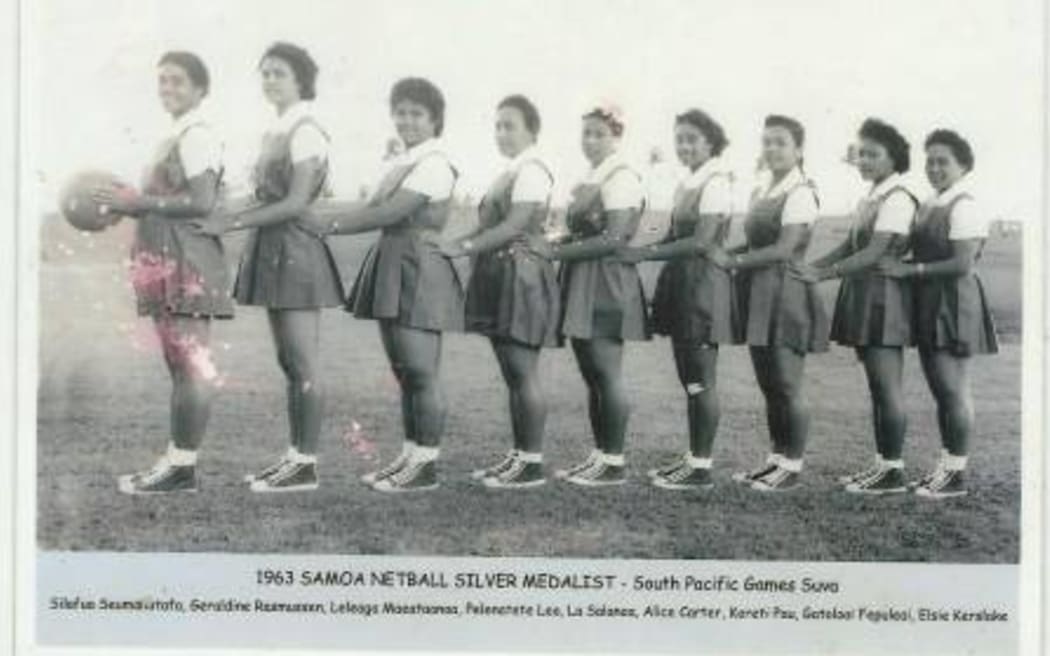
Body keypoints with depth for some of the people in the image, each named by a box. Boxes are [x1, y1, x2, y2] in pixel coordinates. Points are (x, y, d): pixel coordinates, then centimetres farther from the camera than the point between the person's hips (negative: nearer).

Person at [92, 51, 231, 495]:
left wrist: (139, 201, -15)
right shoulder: (176, 136, 19)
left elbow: (202, 202, -19)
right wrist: (131, 204, 7)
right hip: (167, 259, 10)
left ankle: (182, 466, -6)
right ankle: (176, 461, 16)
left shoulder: (197, 135, -9)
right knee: (178, 364, 11)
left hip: (188, 262, -10)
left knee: (192, 363, -8)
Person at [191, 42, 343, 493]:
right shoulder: (275, 133, 15)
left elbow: (296, 203, -17)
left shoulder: (306, 132, -11)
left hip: (296, 249, -9)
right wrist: (227, 218, 6)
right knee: (289, 362, 12)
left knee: (303, 363, -4)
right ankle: (294, 456, 19)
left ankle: (306, 464, 1)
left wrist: (232, 222, -17)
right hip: (274, 250, 9)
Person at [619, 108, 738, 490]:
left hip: (703, 283, -9)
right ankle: (693, 457, 22)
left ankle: (701, 469, 3)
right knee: (689, 379, 14)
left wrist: (646, 253, -21)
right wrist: (638, 250, 0)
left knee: (702, 380, -3)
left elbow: (702, 241, -19)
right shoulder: (687, 185, 13)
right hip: (681, 281, 9)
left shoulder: (716, 182, -12)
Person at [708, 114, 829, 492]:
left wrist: (732, 261, -16)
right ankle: (777, 458, 21)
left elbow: (784, 249, -17)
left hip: (785, 292, -8)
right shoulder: (760, 193, 15)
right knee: (768, 384, 12)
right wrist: (726, 255, -1)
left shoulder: (800, 193, -10)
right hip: (759, 292, 8)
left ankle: (792, 466, 6)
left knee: (787, 386, -3)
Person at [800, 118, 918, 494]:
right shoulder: (870, 198, 15)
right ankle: (882, 463, 18)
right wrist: (809, 266, 1)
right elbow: (849, 245, 13)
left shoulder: (897, 199, -13)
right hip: (863, 295, 9)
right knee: (877, 387, 12)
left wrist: (824, 274, -23)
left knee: (887, 386, -5)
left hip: (883, 296, -9)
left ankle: (893, 471, 0)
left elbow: (875, 252, -20)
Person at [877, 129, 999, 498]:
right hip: (929, 303, 9)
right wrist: (898, 265, -2)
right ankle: (946, 466, 22)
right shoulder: (929, 205, 13)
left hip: (954, 303, -9)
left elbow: (963, 264, -20)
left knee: (953, 388, -4)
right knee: (940, 388, 13)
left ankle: (956, 473, 4)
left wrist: (912, 270, -18)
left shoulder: (964, 207, -13)